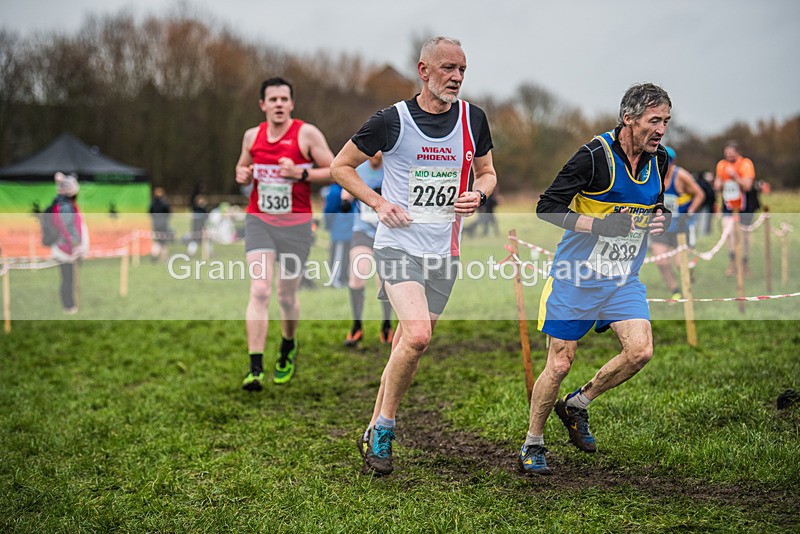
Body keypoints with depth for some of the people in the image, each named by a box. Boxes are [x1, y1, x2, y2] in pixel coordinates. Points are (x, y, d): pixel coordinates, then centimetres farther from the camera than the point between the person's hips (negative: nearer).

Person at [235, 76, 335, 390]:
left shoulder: (307, 134, -6)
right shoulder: (252, 136, 6)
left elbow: (334, 171, -5)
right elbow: (242, 168, 23)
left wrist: (301, 174, -19)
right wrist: (242, 175, -1)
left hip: (296, 224, -2)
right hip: (258, 222, 2)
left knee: (286, 296, 7)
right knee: (259, 291, -13)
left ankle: (288, 347, 39)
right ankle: (255, 369, -14)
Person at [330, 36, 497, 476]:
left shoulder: (473, 118, 4)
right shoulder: (393, 120, -7)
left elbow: (487, 172, 19)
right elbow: (341, 166, 3)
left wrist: (478, 195, -4)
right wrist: (379, 203, -10)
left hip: (444, 251, 5)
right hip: (399, 245, -4)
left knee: (407, 345, 11)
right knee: (417, 336, -22)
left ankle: (374, 433, 29)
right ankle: (383, 430, -5)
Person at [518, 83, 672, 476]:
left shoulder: (659, 160, 2)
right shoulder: (595, 155, -18)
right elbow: (546, 207, -18)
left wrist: (661, 219, -2)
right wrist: (598, 225, -28)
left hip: (623, 280, 5)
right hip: (577, 277, -5)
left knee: (640, 351, -13)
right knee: (560, 363, -1)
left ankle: (576, 405, 12)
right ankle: (533, 444, 19)